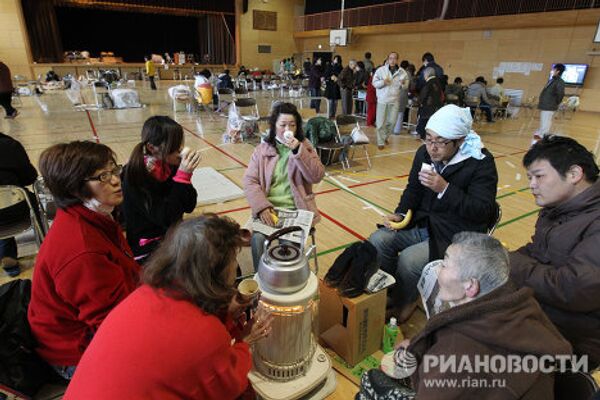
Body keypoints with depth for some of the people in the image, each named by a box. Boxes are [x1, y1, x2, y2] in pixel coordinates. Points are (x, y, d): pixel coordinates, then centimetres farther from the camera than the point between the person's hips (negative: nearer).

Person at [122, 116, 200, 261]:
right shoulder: (135, 176, -20)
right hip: (147, 248, -6)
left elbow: (189, 206, -2)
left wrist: (185, 174, -17)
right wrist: (183, 176, -27)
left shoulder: (170, 166, -4)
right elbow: (166, 218, -25)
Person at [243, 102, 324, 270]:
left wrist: (297, 150, -17)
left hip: (296, 209, 0)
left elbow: (317, 176, -7)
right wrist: (262, 207, -17)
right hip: (268, 209, 1)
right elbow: (249, 181, -1)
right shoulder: (262, 149, 5)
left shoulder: (305, 146, 5)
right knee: (258, 238, -26)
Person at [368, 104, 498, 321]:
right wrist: (400, 214, -4)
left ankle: (402, 304, 5)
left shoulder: (481, 162, -14)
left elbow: (483, 211, -18)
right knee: (378, 240, -15)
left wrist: (445, 189, -29)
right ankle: (387, 294, 7)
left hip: (455, 235, -6)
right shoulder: (424, 152, 2)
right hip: (422, 223, 6)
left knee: (408, 259, -27)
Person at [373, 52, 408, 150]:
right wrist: (383, 82, -20)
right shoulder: (381, 70, -4)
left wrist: (403, 83, -16)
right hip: (382, 99, -2)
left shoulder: (402, 72, 2)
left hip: (395, 100, 2)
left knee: (392, 121, 7)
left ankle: (385, 137, 31)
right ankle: (380, 142, 10)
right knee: (381, 122, 0)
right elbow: (374, 83, -2)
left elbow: (406, 86, 7)